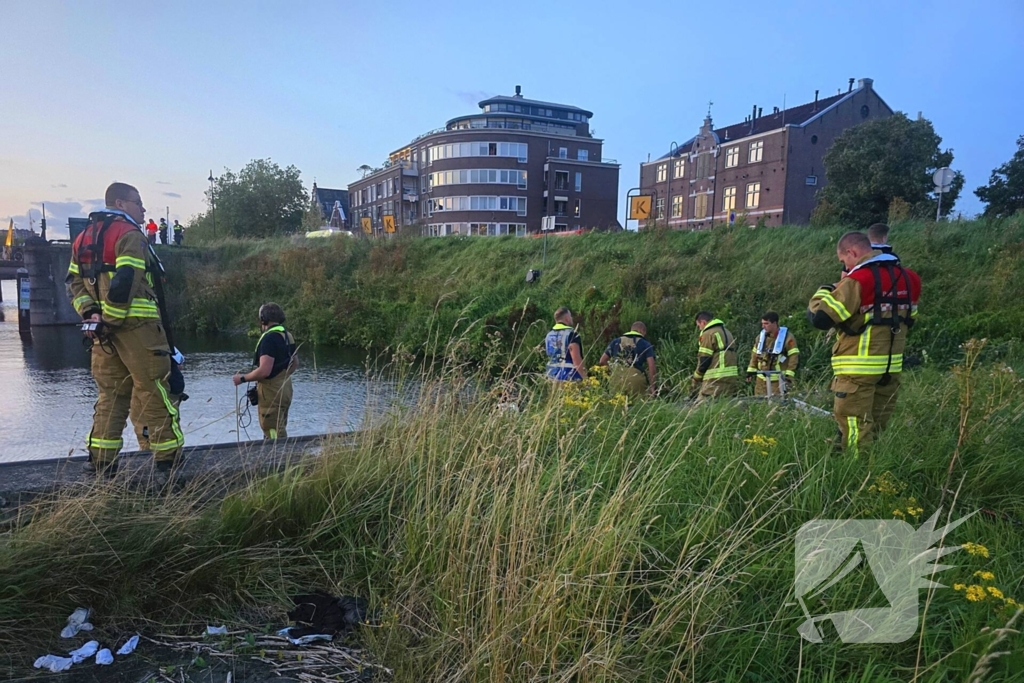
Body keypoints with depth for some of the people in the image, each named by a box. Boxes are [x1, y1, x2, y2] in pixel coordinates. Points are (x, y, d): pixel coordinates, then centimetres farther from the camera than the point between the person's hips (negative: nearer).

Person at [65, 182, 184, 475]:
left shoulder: (84, 237, 19)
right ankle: (169, 456, 5)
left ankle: (101, 461, 13)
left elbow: (74, 282, 13)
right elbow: (125, 282, -20)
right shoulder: (130, 234, -8)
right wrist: (111, 321, -15)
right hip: (136, 325, -8)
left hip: (103, 328, 8)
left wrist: (90, 313, 2)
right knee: (154, 391, -1)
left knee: (110, 393, 13)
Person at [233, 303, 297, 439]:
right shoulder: (287, 335, 9)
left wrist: (242, 378, -13)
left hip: (271, 392, -9)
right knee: (280, 432, 19)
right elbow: (295, 363, 20)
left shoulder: (269, 338, -20)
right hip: (285, 390, 9)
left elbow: (264, 371, -27)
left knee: (274, 435, -3)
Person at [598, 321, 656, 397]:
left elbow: (601, 362, 17)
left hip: (616, 383, 3)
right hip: (636, 383, -3)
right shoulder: (646, 345, 11)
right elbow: (652, 367, -1)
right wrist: (652, 387, 2)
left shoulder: (616, 342, 20)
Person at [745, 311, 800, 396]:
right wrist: (751, 370, 11)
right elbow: (755, 354, 17)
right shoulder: (761, 336, 10)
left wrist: (789, 376, -13)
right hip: (762, 379, 6)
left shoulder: (787, 337, -8)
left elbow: (794, 357, -9)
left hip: (779, 380, -5)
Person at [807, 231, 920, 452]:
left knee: (855, 428, -3)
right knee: (877, 427, 15)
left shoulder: (857, 280, -15)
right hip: (892, 365, 8)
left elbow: (820, 318, -19)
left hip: (859, 369, -8)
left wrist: (824, 292, 0)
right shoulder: (906, 277, 9)